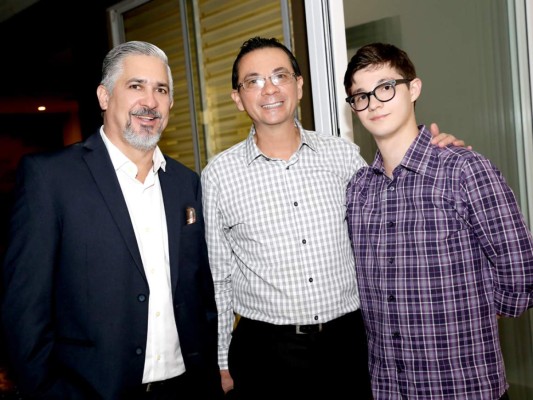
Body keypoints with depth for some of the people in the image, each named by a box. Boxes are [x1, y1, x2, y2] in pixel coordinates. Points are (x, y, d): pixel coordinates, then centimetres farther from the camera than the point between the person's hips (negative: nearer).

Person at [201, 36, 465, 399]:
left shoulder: (344, 155, 0)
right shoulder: (218, 176, -3)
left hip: (346, 342, 2)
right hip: (264, 351, -1)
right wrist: (222, 363, 7)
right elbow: (217, 277, 3)